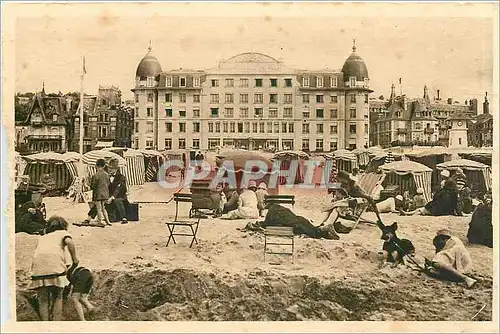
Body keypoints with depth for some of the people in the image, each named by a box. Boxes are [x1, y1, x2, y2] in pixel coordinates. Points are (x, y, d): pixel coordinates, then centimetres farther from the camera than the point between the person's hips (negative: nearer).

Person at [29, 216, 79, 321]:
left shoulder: (42, 238, 36)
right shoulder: (62, 233, 23)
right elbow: (69, 242, 1)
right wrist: (74, 259, 8)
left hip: (38, 266, 3)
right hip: (55, 265, -3)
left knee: (43, 299, 10)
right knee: (57, 297, 10)